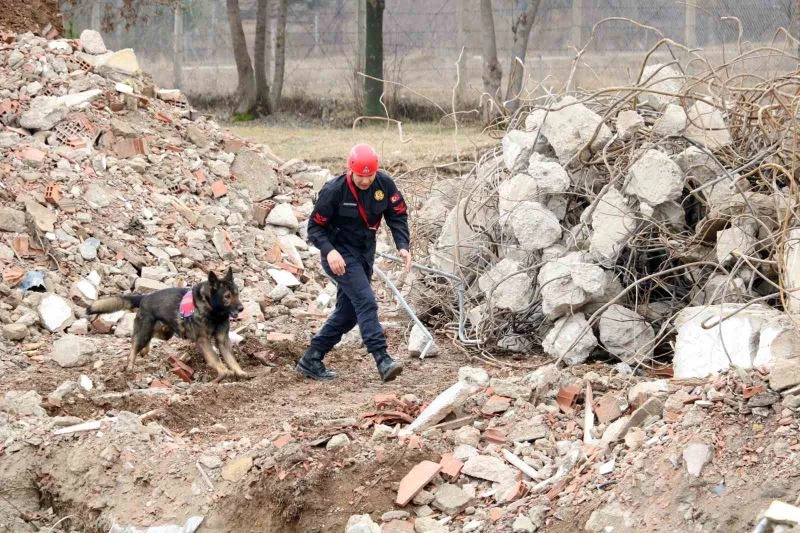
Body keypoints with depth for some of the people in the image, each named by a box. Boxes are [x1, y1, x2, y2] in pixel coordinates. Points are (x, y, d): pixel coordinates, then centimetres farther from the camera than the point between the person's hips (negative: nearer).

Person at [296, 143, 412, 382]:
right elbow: (315, 227, -14)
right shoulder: (334, 191, -21)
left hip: (365, 253, 7)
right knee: (366, 302, -21)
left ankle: (310, 361, 21)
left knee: (348, 312, 11)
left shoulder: (384, 184, -9)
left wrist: (402, 246, -17)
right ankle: (383, 361, -28)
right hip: (339, 255, -7)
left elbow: (398, 215, -1)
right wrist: (329, 251, -31)